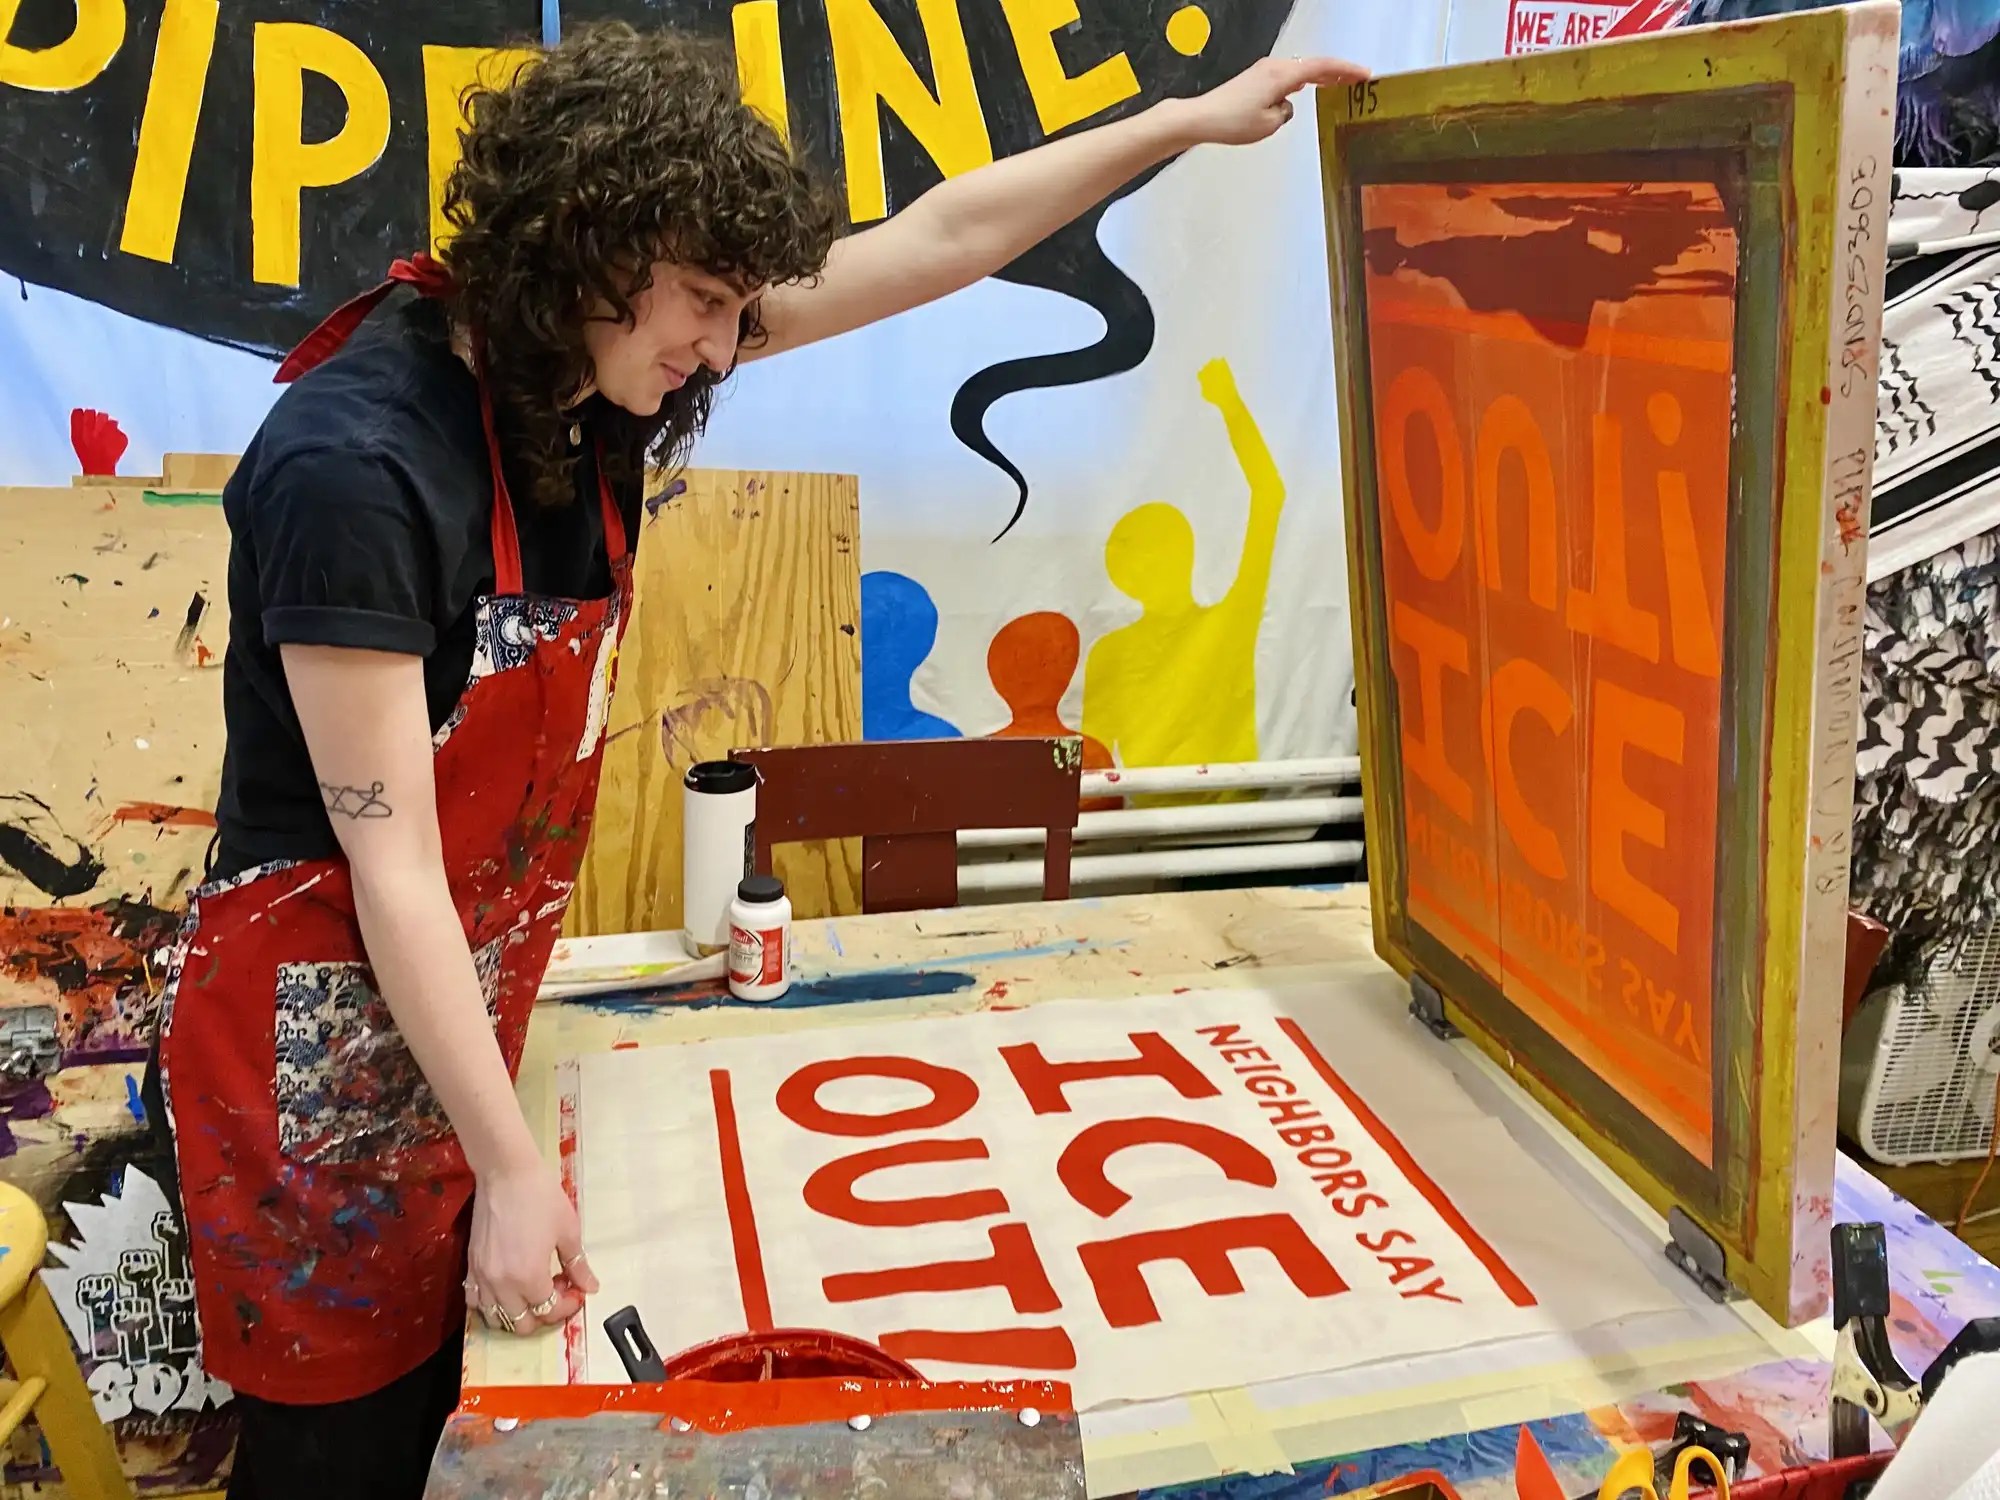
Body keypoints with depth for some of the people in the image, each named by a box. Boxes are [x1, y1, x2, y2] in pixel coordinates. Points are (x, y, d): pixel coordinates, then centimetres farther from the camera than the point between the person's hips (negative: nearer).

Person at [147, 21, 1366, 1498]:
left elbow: (931, 242, -1)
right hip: (326, 1038, -6)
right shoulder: (357, 465, -26)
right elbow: (389, 855, -23)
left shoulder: (601, 364, -6)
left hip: (461, 1010, 7)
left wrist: (1189, 120, 3)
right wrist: (513, 1168, -20)